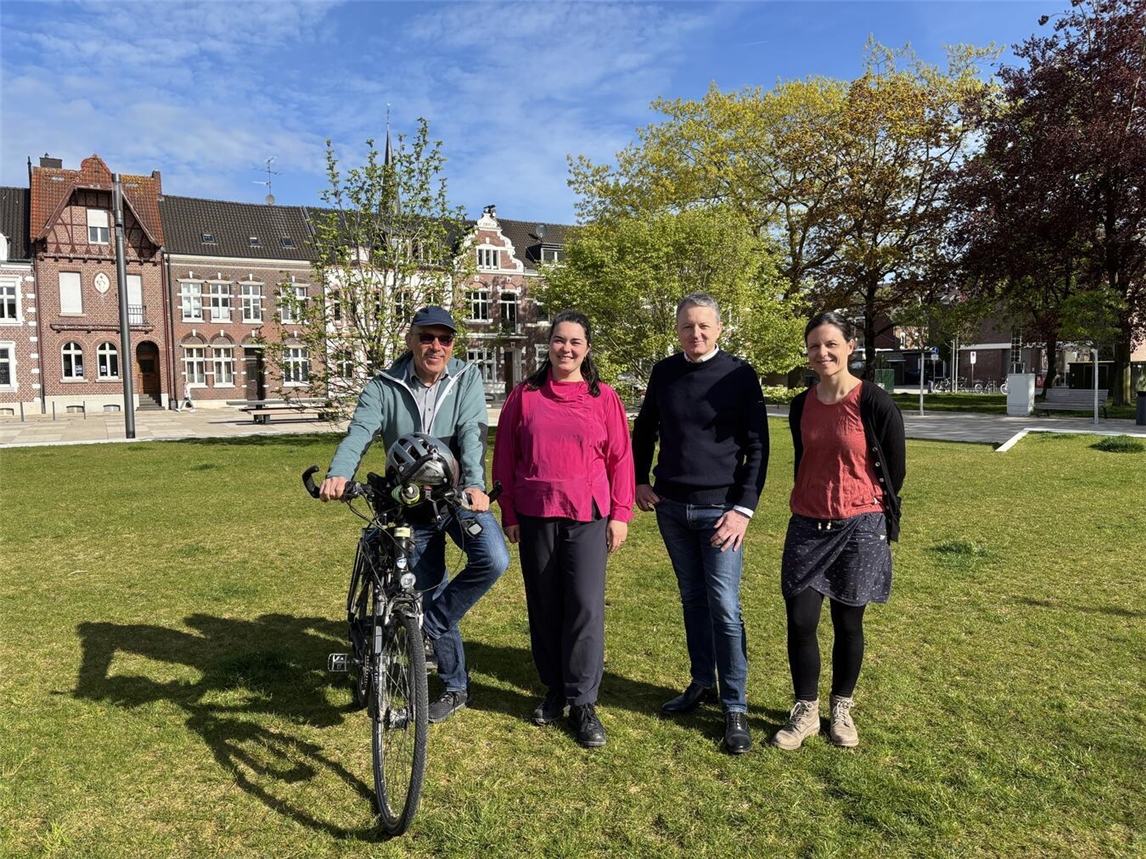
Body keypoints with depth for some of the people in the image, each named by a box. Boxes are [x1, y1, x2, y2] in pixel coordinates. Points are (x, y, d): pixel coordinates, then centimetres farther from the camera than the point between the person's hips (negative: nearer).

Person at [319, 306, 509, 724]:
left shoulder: (467, 378, -5)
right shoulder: (384, 386, -6)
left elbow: (472, 433, -19)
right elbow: (360, 431, -21)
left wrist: (474, 484, -36)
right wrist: (338, 474, -42)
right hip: (411, 505, 1)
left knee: (494, 559, -27)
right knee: (432, 594, 8)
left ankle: (429, 624, -2)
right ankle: (455, 687, 28)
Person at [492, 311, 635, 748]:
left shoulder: (603, 398, 3)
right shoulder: (524, 396, 5)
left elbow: (620, 458, 3)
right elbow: (505, 457, 7)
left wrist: (620, 514, -1)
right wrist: (508, 513, 4)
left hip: (587, 516, -1)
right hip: (535, 516, 2)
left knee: (586, 605, -4)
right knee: (544, 606, 10)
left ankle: (583, 702, 9)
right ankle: (555, 690, 27)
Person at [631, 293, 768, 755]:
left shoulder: (739, 375, -6)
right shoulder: (664, 372, 5)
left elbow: (757, 447, -6)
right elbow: (644, 430, 17)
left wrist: (744, 508, -12)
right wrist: (639, 482, 9)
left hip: (720, 508, -4)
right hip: (671, 508, 4)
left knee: (724, 606, -3)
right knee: (692, 600, 15)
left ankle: (736, 708, 8)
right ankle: (701, 682, 30)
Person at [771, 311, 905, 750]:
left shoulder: (874, 403, -11)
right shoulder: (802, 405, 3)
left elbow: (894, 470, -2)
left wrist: (860, 510, 8)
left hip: (859, 527, -3)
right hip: (807, 526, 3)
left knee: (848, 622, 9)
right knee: (800, 621, 1)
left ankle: (842, 709, 30)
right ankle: (805, 711, 20)